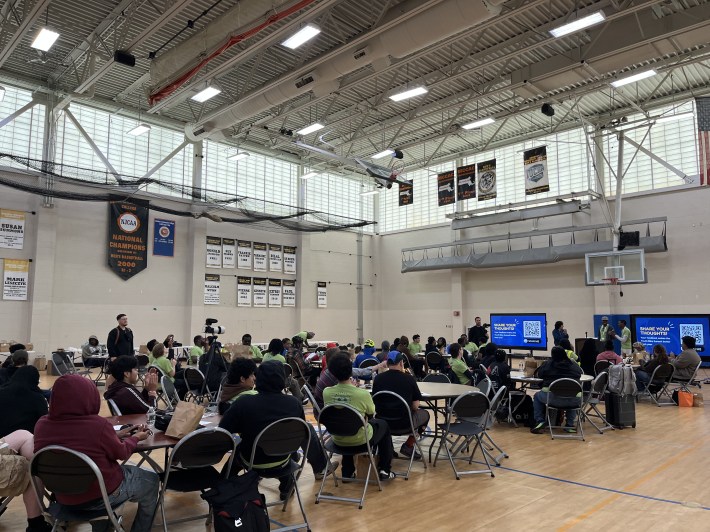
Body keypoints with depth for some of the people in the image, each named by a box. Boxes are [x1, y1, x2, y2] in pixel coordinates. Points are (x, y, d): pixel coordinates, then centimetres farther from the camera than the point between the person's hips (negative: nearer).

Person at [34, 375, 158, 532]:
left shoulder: (42, 425, -12)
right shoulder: (98, 424, -28)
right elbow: (121, 453, -10)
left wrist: (114, 435, 11)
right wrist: (135, 438, 9)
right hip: (103, 495, -6)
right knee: (151, 480, 21)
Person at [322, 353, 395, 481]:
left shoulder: (326, 393, -16)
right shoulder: (363, 394, -26)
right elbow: (370, 415, -4)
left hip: (338, 440, 3)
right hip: (360, 440, -3)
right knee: (383, 425, 26)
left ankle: (347, 472, 39)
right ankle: (384, 470, 29)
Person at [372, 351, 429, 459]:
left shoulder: (378, 378, -4)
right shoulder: (409, 378, -11)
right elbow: (415, 407, -7)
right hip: (404, 423, -3)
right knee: (425, 414, 26)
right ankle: (408, 446, 15)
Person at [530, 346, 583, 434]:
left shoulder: (547, 364, 7)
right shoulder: (574, 365, 12)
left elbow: (539, 375, 19)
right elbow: (580, 373, 30)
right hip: (572, 400, 2)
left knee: (537, 396, 29)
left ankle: (540, 422, 18)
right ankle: (570, 425, 33)